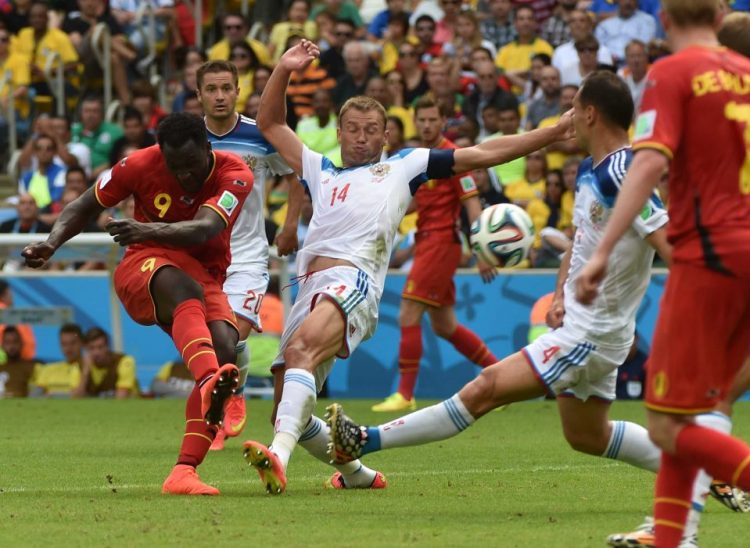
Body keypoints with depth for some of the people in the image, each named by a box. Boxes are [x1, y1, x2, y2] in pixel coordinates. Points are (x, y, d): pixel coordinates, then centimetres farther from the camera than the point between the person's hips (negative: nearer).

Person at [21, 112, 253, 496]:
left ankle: (183, 472, -28)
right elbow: (86, 206, 10)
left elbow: (204, 230, -28)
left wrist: (150, 229, -46)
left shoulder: (235, 176, -10)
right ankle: (209, 380, -71)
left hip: (206, 278, 2)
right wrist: (52, 243, -7)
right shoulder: (141, 165, -6)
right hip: (145, 268, -2)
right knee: (186, 289, -39)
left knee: (224, 349, -27)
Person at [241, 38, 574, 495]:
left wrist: (554, 133, 19)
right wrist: (284, 70, 25)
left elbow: (481, 154, 23)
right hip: (311, 286, 6)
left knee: (301, 348, -36)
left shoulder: (403, 166, 24)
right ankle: (357, 473, 22)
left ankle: (279, 456, -54)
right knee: (286, 413, 0)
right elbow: (271, 124, 38)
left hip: (354, 281, -6)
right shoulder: (321, 172, 35)